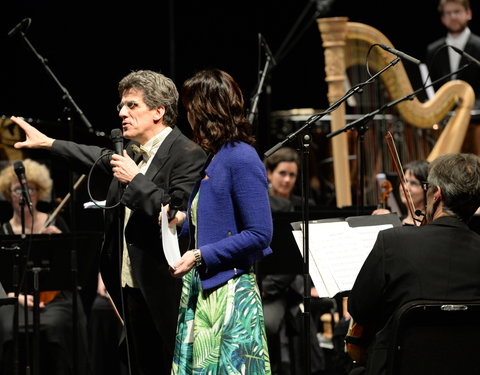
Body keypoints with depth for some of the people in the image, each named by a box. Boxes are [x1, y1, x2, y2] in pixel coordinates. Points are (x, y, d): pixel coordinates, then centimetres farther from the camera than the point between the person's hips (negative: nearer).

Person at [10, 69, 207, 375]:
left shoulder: (188, 155, -15)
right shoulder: (133, 150, 11)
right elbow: (102, 159, 33)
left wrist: (135, 178, -19)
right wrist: (47, 142, 39)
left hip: (167, 290, -9)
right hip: (133, 288, 9)